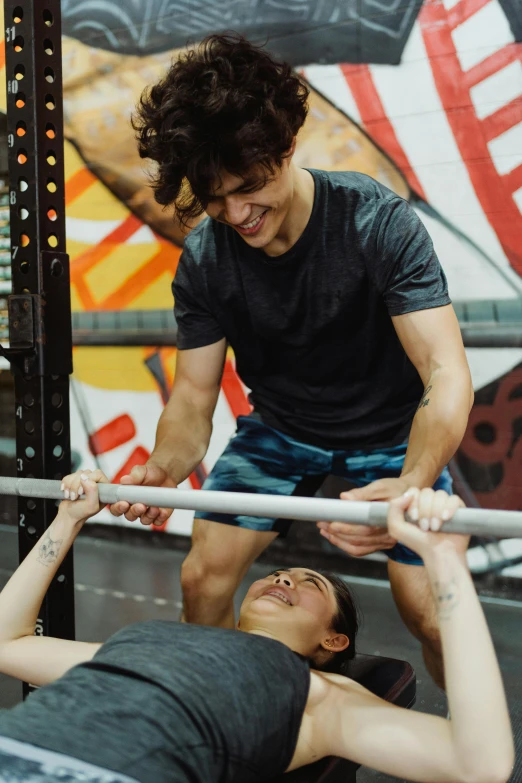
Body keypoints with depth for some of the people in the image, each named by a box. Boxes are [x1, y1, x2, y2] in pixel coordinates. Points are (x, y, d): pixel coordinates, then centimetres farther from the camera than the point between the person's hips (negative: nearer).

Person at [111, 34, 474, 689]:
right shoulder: (203, 260, -15)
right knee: (202, 576, -5)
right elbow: (194, 392, -10)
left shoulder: (379, 223, -26)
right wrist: (164, 469, -33)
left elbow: (446, 371, -33)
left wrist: (412, 485, -52)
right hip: (282, 426, 3)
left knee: (431, 612, -12)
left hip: (391, 432, -3)